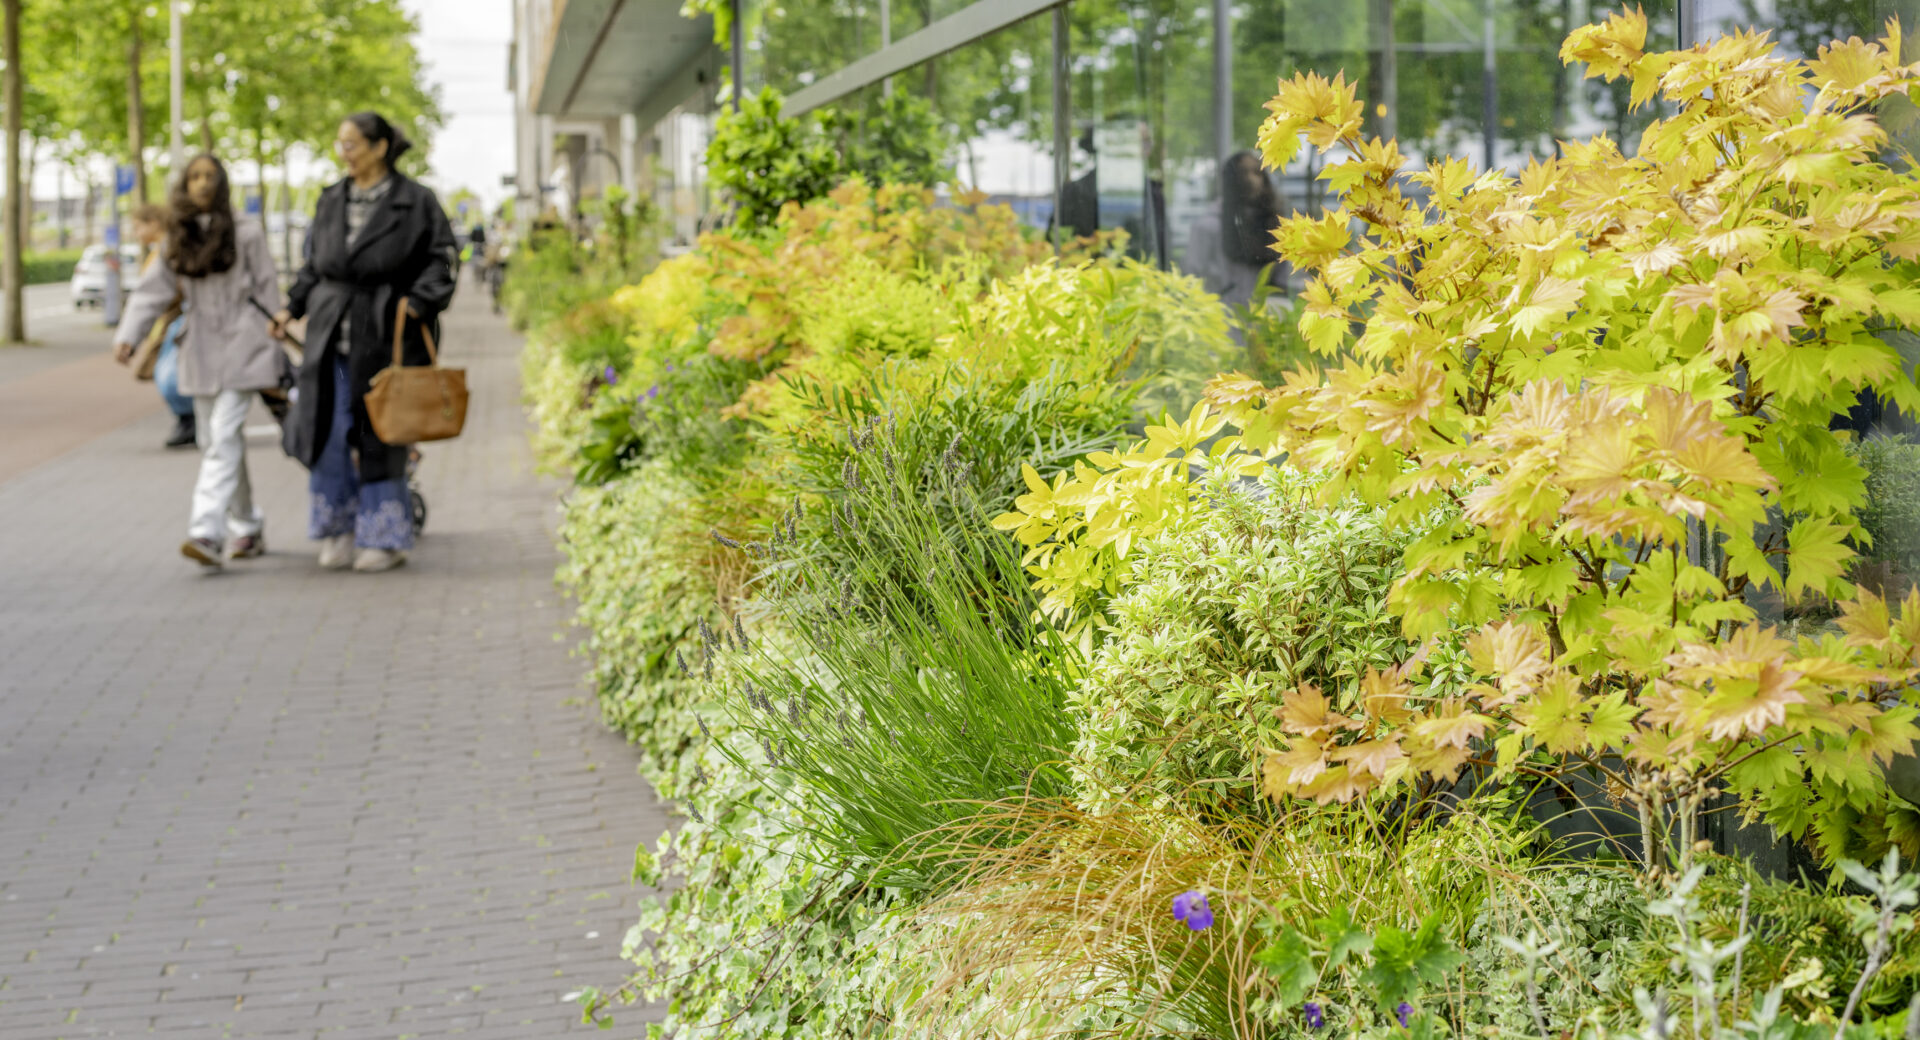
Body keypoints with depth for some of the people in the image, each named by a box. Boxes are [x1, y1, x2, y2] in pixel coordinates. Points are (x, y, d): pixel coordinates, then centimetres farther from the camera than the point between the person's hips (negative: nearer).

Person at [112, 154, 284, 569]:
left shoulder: (246, 234, -1)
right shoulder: (176, 242, 11)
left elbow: (267, 291, 0)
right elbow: (152, 291, 4)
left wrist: (274, 349, -3)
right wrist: (127, 335, -11)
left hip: (242, 347, -5)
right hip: (201, 351, 5)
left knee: (224, 437, -16)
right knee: (213, 442, 9)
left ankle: (207, 533, -25)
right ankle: (247, 529, 23)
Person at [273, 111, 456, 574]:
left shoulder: (415, 202, -2)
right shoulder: (331, 201, 13)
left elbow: (440, 258, -4)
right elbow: (314, 263, 21)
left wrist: (418, 301, -17)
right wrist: (293, 306, 12)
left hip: (385, 338, -4)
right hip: (332, 338, 4)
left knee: (380, 438, 1)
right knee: (328, 436, 0)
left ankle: (385, 538, 13)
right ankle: (340, 532, 14)